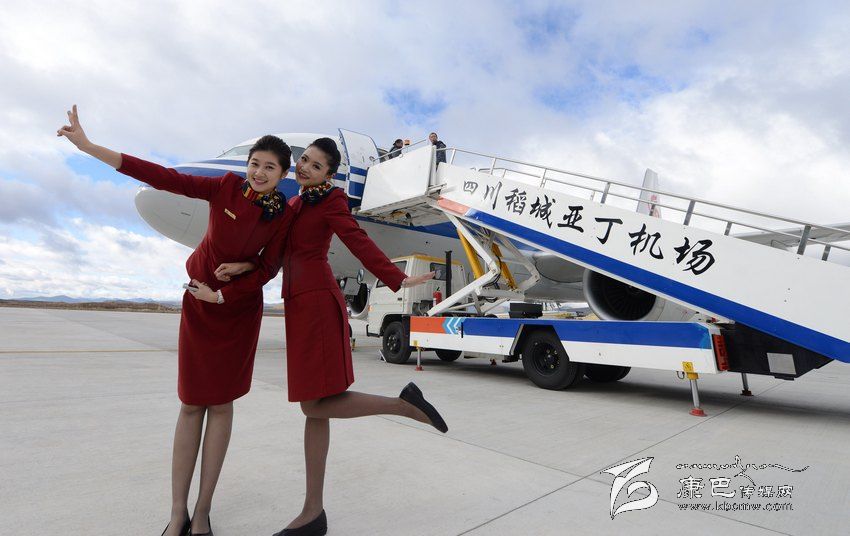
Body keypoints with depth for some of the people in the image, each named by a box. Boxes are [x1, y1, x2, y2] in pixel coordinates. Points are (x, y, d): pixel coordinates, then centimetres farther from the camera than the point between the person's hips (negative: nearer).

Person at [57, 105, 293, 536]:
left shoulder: (284, 215, -9)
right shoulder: (227, 187, -10)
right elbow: (164, 178, -11)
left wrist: (222, 295, -13)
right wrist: (88, 147, -12)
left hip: (239, 307, 0)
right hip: (198, 303, 0)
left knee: (221, 402, 3)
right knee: (191, 403, 3)